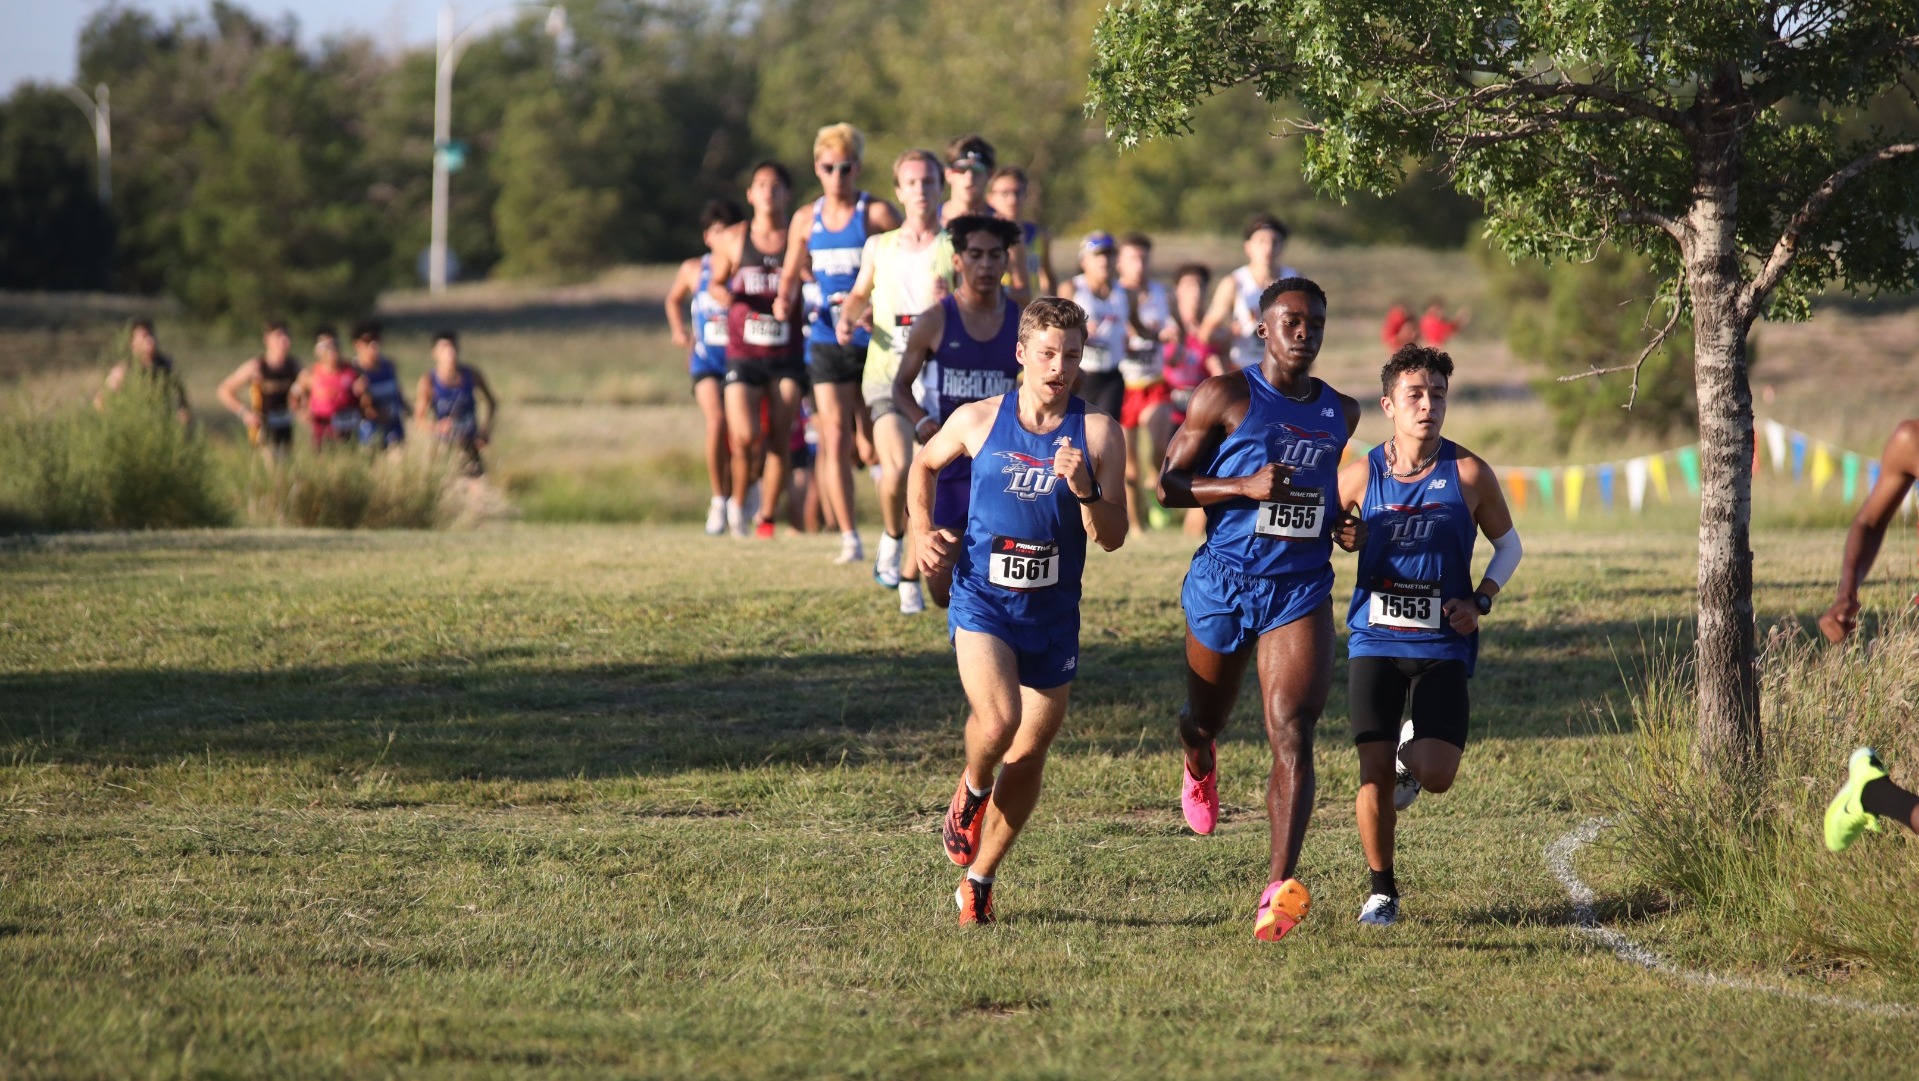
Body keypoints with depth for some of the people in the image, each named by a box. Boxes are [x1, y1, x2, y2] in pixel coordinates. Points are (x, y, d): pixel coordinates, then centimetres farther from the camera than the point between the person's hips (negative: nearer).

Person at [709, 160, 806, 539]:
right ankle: (739, 499, 13)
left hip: (787, 355, 0)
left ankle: (767, 516, 14)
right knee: (745, 437, -14)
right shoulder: (734, 240, 3)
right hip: (743, 352, 0)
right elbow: (715, 283, 15)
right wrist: (721, 293, -7)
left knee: (779, 440, -1)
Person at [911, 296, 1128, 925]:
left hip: (1053, 612, 2)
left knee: (1029, 754, 8)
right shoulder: (978, 420, -2)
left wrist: (1085, 490, -23)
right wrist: (923, 531, 6)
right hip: (982, 599, -2)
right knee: (998, 720, -26)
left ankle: (978, 881, 26)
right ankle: (970, 795, 9)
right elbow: (926, 464, 19)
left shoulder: (1098, 434, -3)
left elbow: (1112, 538, -5)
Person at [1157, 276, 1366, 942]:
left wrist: (1343, 528, 8)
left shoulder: (1340, 413, 11)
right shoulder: (1226, 398, -4)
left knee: (1292, 736, -16)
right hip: (1225, 581, -1)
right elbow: (1169, 484, -5)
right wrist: (1245, 487, -19)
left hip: (1302, 588, 2)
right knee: (1206, 720, 18)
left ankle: (1280, 891, -26)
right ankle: (1200, 766, 60)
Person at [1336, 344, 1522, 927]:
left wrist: (1480, 601, -3)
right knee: (1375, 774, -8)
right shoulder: (1360, 475, -1)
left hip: (1444, 643, 0)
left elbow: (1508, 543, 10)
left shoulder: (1469, 474, -3)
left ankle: (1412, 752, 26)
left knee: (1436, 775, -13)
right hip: (1375, 639, 0)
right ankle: (1381, 889, 12)